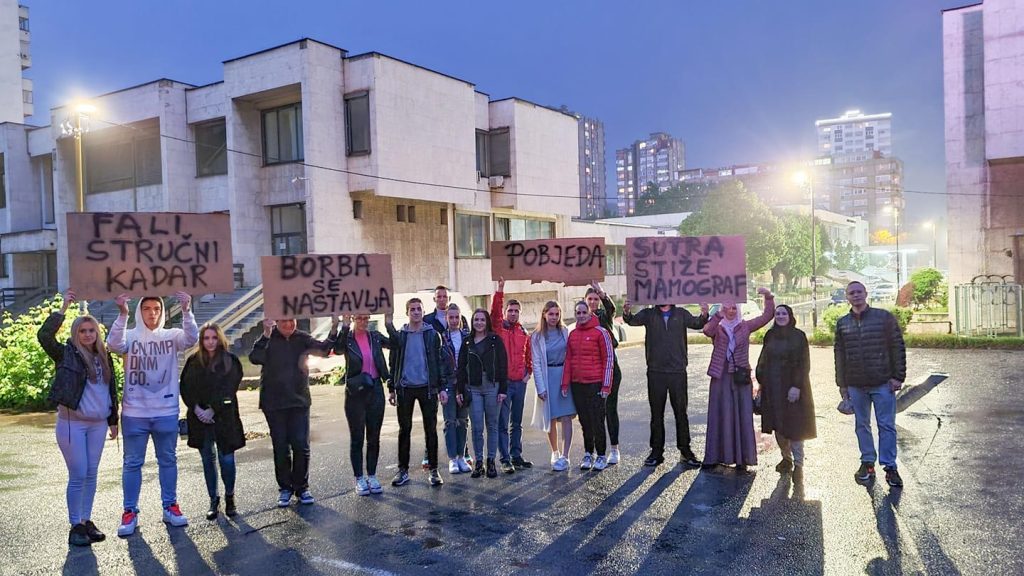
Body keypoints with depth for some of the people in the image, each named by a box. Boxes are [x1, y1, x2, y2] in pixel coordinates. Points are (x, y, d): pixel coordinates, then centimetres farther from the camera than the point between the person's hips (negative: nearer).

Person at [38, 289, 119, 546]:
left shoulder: (104, 357, 9)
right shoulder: (66, 354, -4)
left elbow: (111, 390, 13)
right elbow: (44, 336, -23)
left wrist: (113, 421, 13)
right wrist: (64, 308, -23)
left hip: (98, 424, 4)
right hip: (72, 423, -4)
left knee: (91, 475, 10)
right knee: (78, 476, -2)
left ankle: (87, 521, 21)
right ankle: (75, 526, 10)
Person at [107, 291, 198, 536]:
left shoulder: (171, 336, 1)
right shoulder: (130, 336, -1)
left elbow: (192, 338, -18)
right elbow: (114, 344, -21)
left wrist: (186, 311, -33)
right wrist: (122, 314, -33)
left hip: (166, 411, 1)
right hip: (134, 412, -1)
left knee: (168, 460, 11)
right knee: (132, 462, 7)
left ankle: (170, 507, 23)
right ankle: (130, 512, 17)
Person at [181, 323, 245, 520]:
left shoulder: (230, 361, -2)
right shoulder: (193, 361, 5)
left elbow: (228, 390, -8)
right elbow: (185, 388, 2)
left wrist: (212, 410, -14)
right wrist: (197, 409, -10)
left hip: (224, 417, -2)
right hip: (200, 418, 2)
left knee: (226, 459, -3)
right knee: (208, 460, 9)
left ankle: (229, 497, 18)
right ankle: (213, 500, 20)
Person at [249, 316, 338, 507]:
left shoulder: (302, 338, 3)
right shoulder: (268, 339, -5)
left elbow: (323, 349, -10)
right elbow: (254, 358, -22)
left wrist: (334, 329, -26)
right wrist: (266, 335, -34)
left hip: (299, 400, 1)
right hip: (274, 403, -1)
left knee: (301, 446, 1)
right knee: (280, 447, 6)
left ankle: (301, 487, 15)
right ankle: (284, 488, 20)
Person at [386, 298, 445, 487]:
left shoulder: (432, 334, 2)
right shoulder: (399, 335, 5)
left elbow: (438, 362, 1)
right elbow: (393, 363, 7)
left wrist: (441, 388, -3)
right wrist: (391, 389, 5)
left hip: (427, 388, -1)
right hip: (405, 388, 1)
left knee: (431, 429, 3)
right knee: (404, 429, 7)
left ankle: (433, 470, 11)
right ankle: (403, 470, 16)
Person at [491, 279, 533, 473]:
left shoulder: (523, 333, 11)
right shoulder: (498, 327, 0)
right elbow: (495, 310, -18)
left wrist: (528, 372, 8)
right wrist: (500, 290, -27)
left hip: (520, 382, 5)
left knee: (517, 423, 13)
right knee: (502, 423, -3)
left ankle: (516, 456, 22)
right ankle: (505, 460, 1)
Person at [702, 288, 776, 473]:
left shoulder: (745, 326, 10)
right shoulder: (717, 328, 5)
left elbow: (767, 316, 5)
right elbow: (707, 330, -18)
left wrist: (768, 297, -9)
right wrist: (719, 314, -28)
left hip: (741, 377, 1)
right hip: (721, 376, -1)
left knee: (742, 416, 2)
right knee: (720, 416, 2)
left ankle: (741, 458, 7)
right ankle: (715, 456, 8)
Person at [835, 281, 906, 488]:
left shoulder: (884, 317, -1)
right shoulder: (842, 323, 7)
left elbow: (898, 347, -2)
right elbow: (839, 355, 11)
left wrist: (898, 376, -7)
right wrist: (842, 384, 9)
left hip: (883, 383, -3)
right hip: (855, 385, 3)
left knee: (886, 425, 1)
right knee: (862, 425, 9)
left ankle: (890, 466, 7)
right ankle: (867, 463, 19)